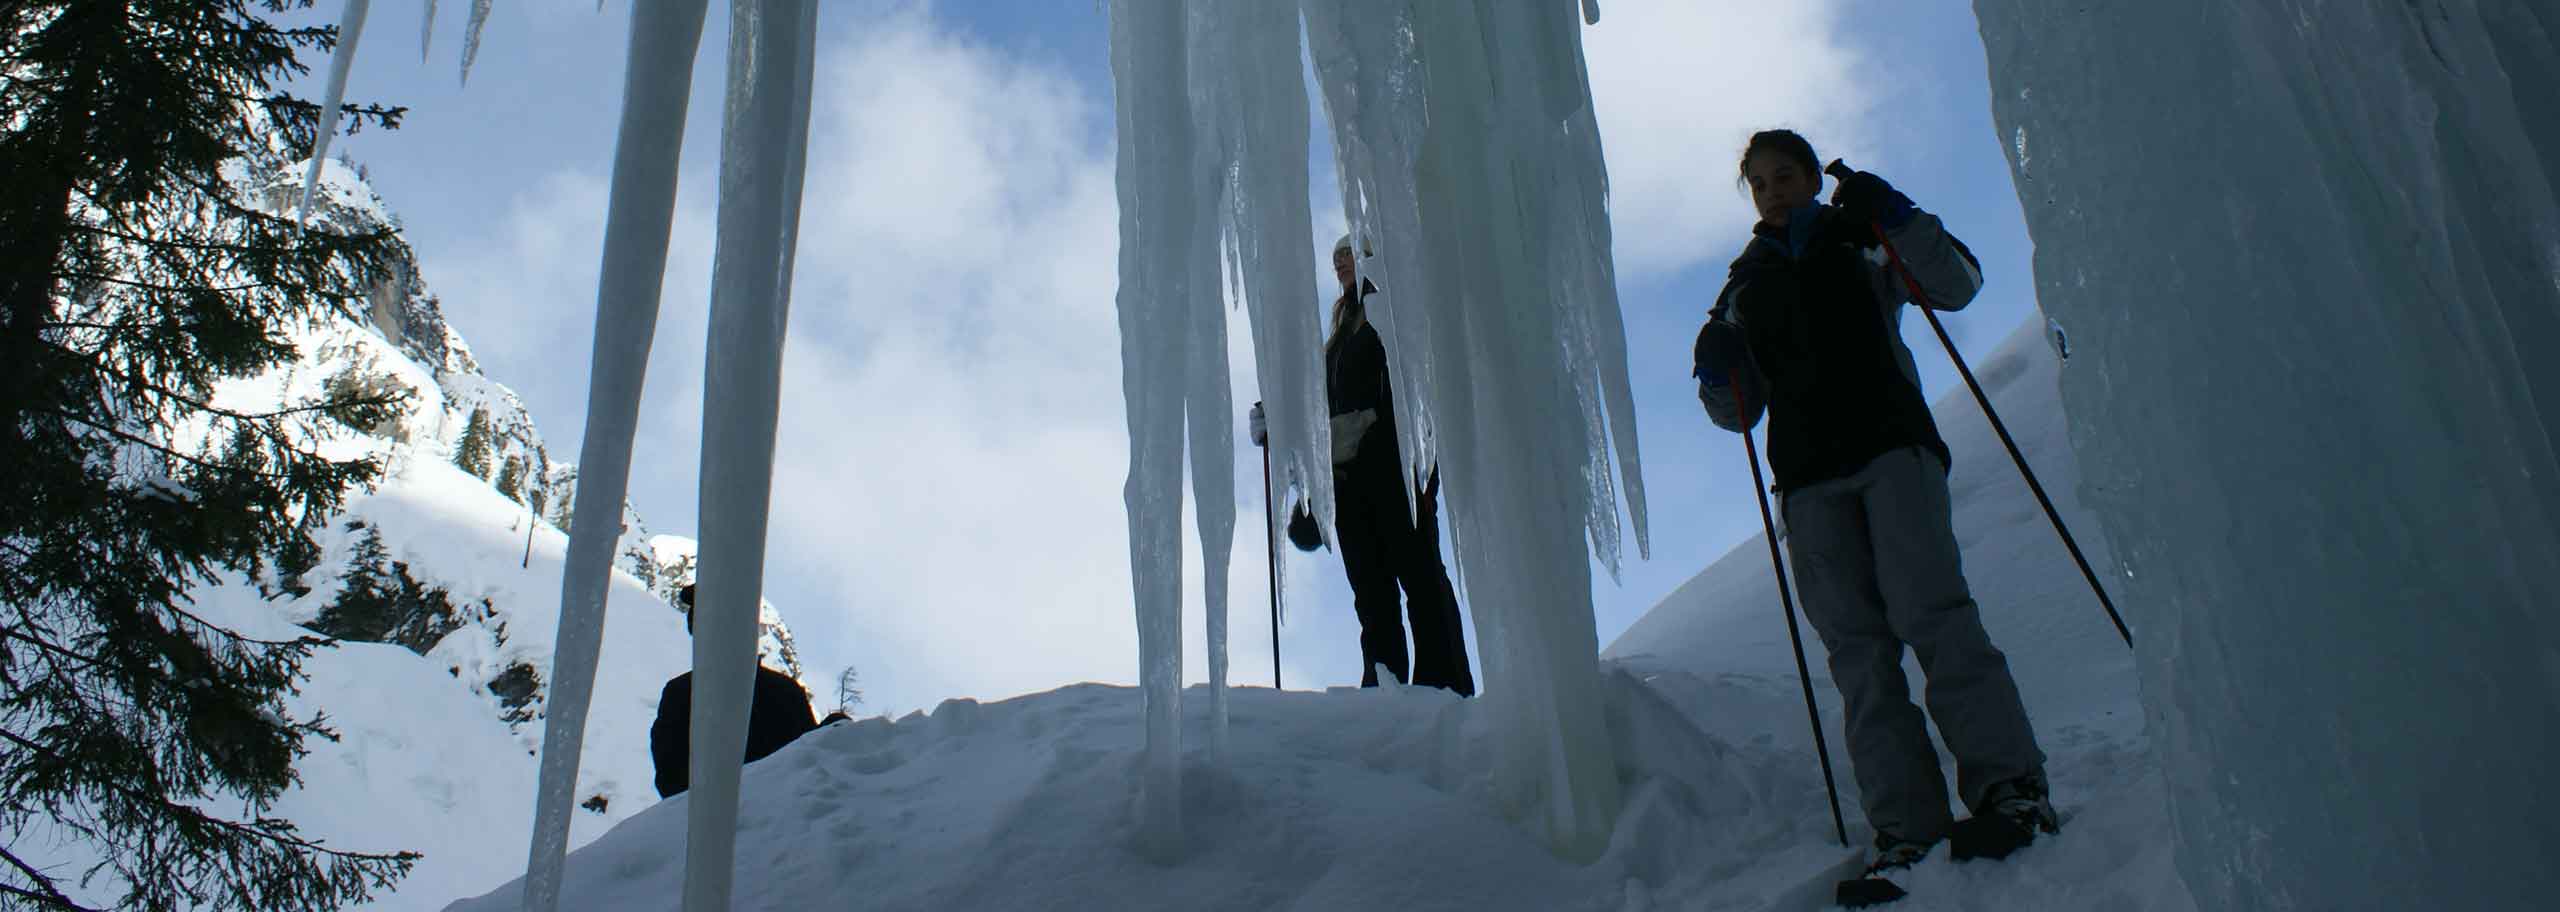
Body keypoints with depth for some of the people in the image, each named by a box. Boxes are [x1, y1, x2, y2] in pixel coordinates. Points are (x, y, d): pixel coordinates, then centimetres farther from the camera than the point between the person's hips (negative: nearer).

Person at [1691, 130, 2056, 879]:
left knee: (1926, 608, -21)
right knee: (1856, 646, -8)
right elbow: (1741, 411, 21)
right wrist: (1718, 375, -1)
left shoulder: (1860, 248, 15)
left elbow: (1958, 284, 2)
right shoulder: (1745, 286, 22)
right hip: (1808, 477, 3)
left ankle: (2009, 785, -22)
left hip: (1892, 443, -3)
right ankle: (1908, 825, -14)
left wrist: (1897, 219, -9)